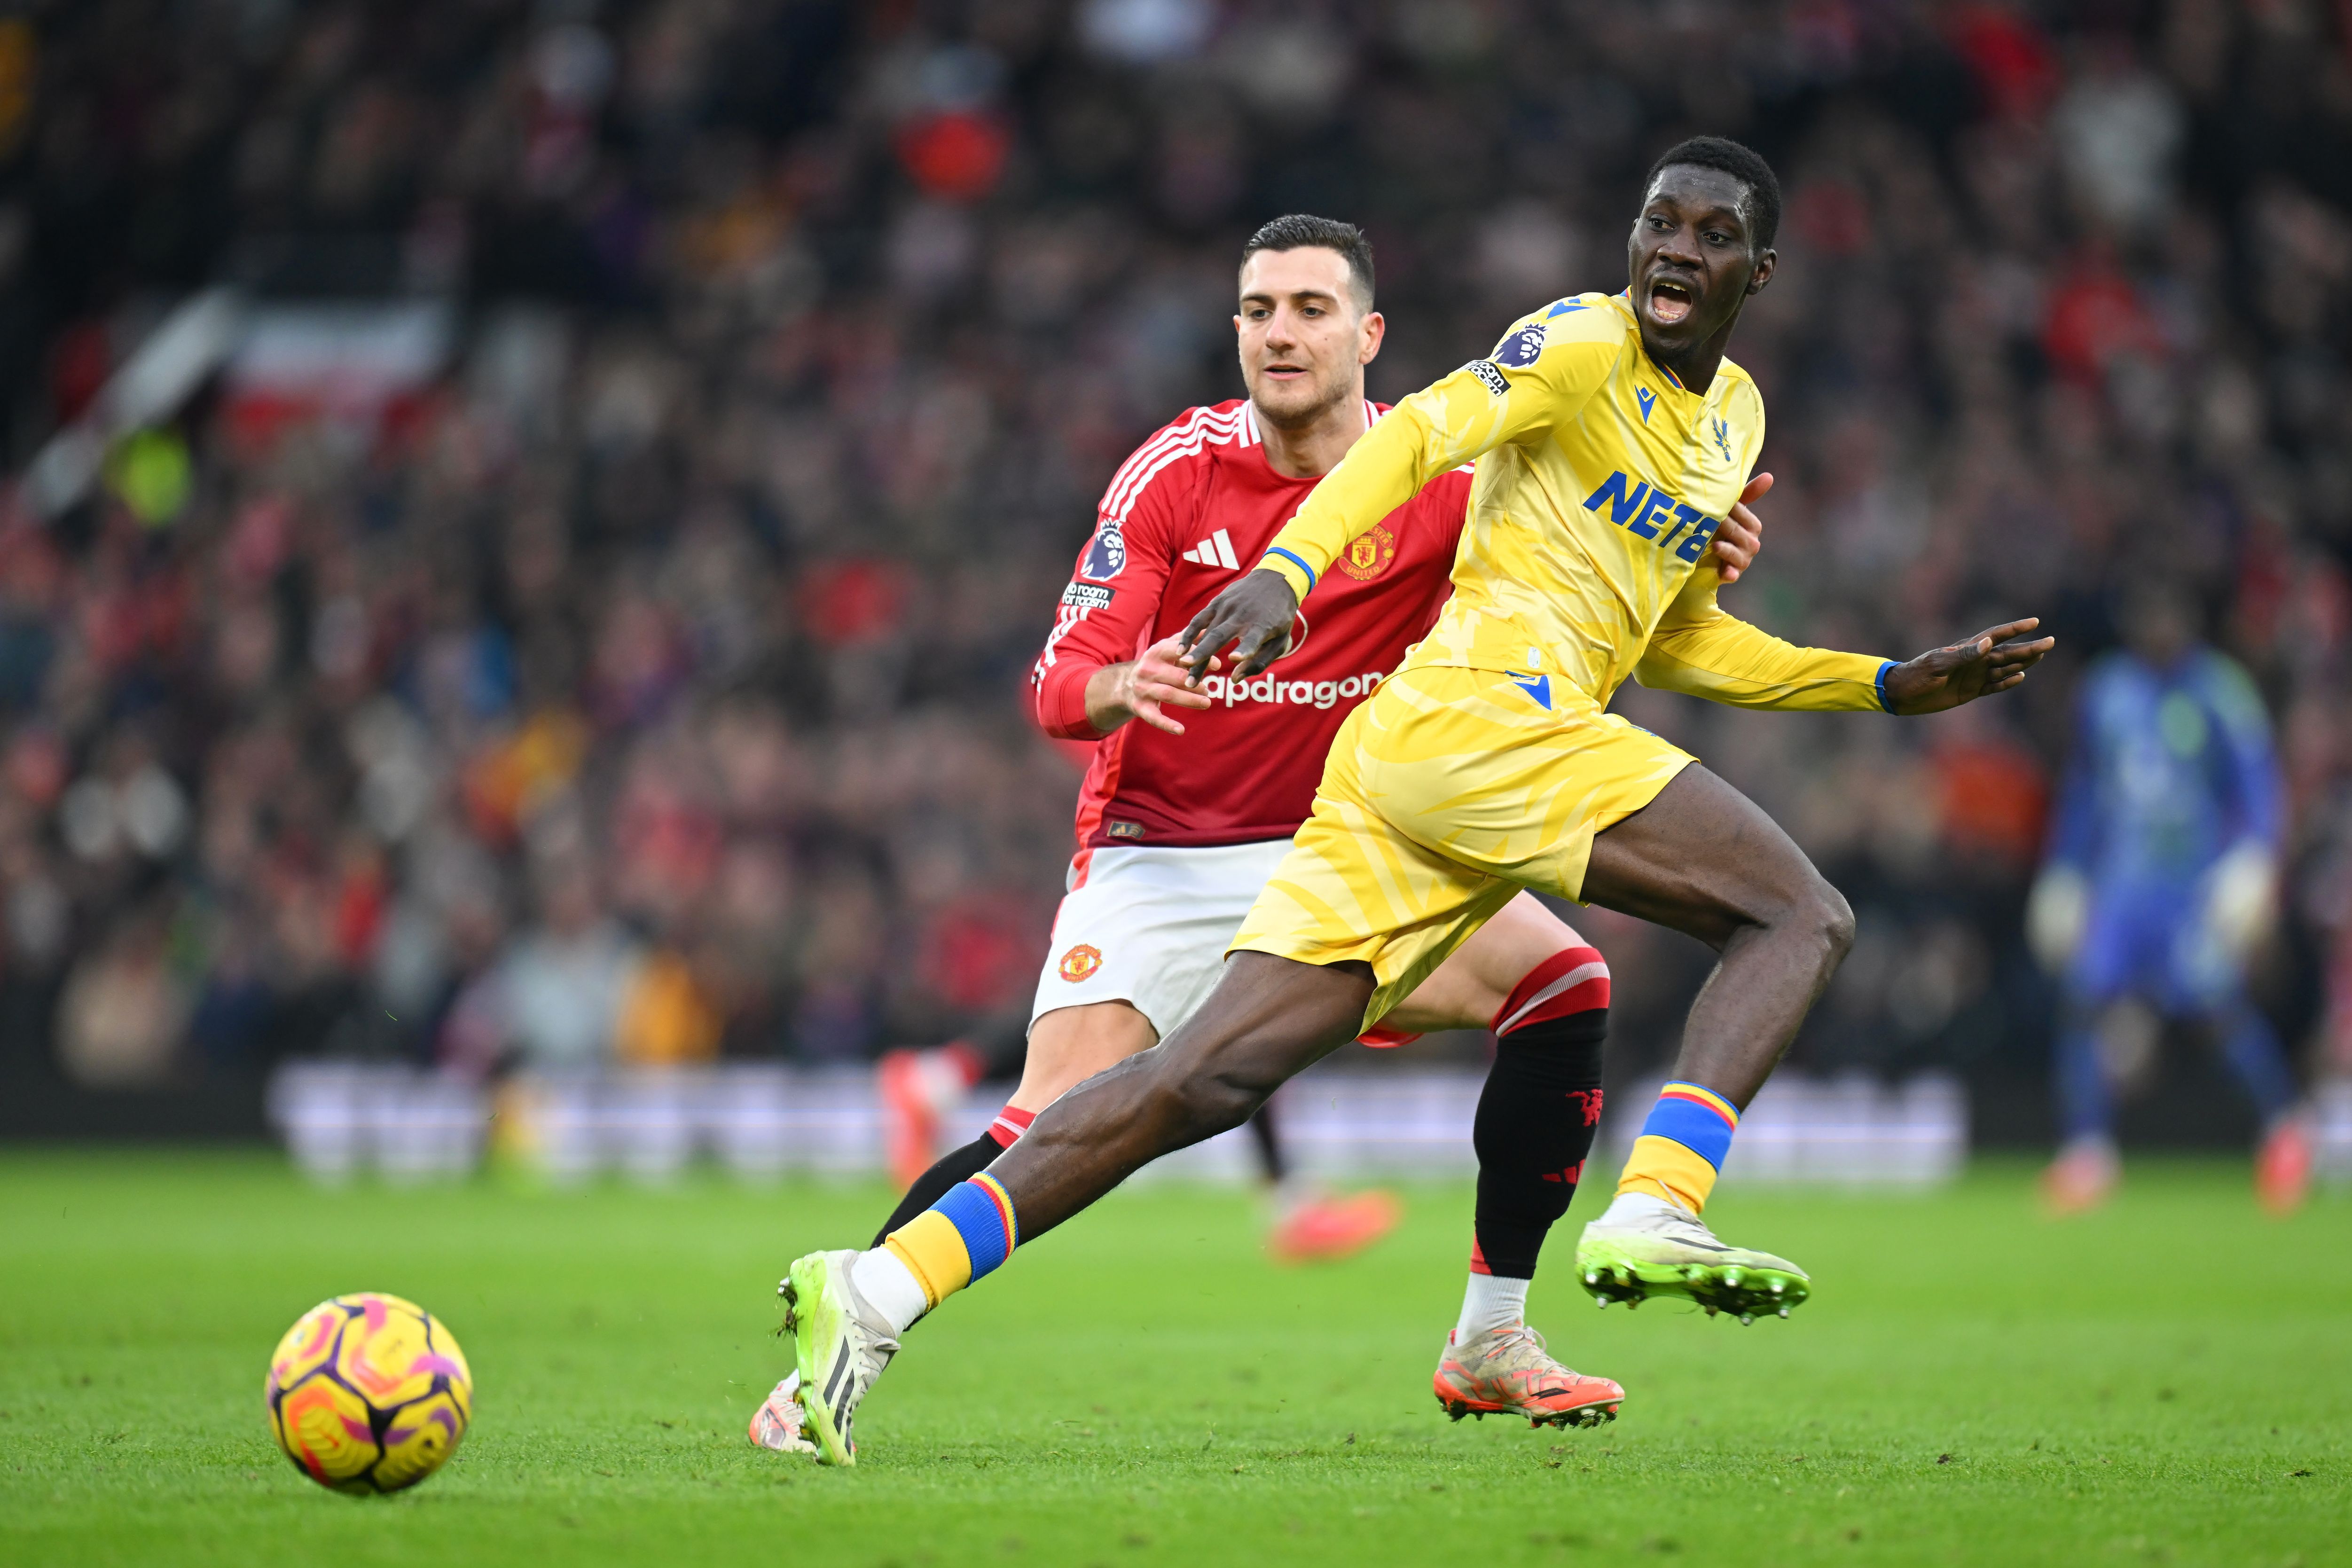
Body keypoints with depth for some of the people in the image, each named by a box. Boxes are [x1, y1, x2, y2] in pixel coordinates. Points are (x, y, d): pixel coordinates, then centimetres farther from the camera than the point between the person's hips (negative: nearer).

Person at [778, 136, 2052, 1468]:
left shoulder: (1737, 418, 26)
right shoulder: (1583, 345, -1)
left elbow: (1672, 642, 33)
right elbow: (1423, 431, -16)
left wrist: (1892, 686, 30)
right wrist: (1288, 568, -33)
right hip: (1482, 709, -8)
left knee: (1213, 1076, -2)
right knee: (1805, 917, -11)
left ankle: (882, 1287, -9)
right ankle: (1655, 1211, -28)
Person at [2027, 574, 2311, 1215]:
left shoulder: (2219, 689, -5)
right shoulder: (2104, 690, 10)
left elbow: (2258, 784, -7)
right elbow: (2083, 789, 21)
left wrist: (2252, 860, -20)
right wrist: (2063, 873, 19)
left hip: (2197, 873, -4)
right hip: (2117, 870, 4)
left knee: (2220, 1000, -18)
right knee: (2084, 999, -10)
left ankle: (2285, 1126, 1)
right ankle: (2088, 1149, -2)